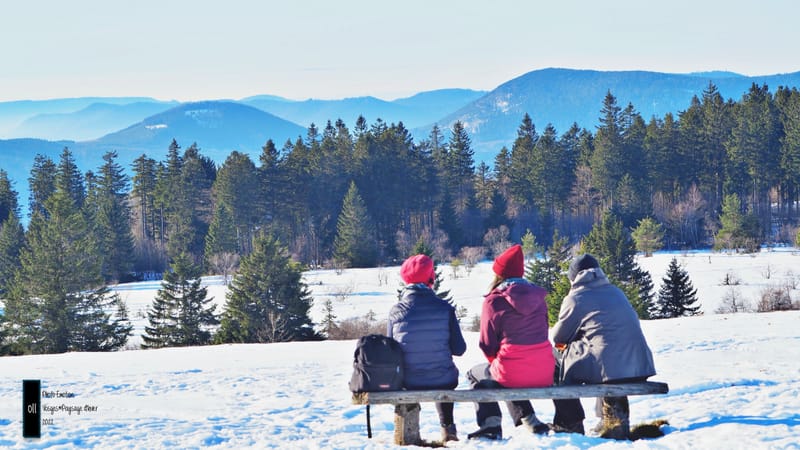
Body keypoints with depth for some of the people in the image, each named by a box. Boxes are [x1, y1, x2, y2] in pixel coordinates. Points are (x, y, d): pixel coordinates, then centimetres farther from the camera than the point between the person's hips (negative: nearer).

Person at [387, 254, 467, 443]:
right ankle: (448, 427, 36)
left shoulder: (396, 311, -11)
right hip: (443, 381, 0)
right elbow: (459, 349, -7)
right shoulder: (444, 308, -13)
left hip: (408, 383, 0)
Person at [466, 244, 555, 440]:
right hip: (544, 374, 5)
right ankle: (529, 420, 24)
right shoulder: (538, 296, 8)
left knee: (475, 374, 25)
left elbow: (487, 344, -1)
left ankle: (491, 425, 13)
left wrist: (496, 362, 21)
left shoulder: (494, 301, -7)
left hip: (513, 373, -5)